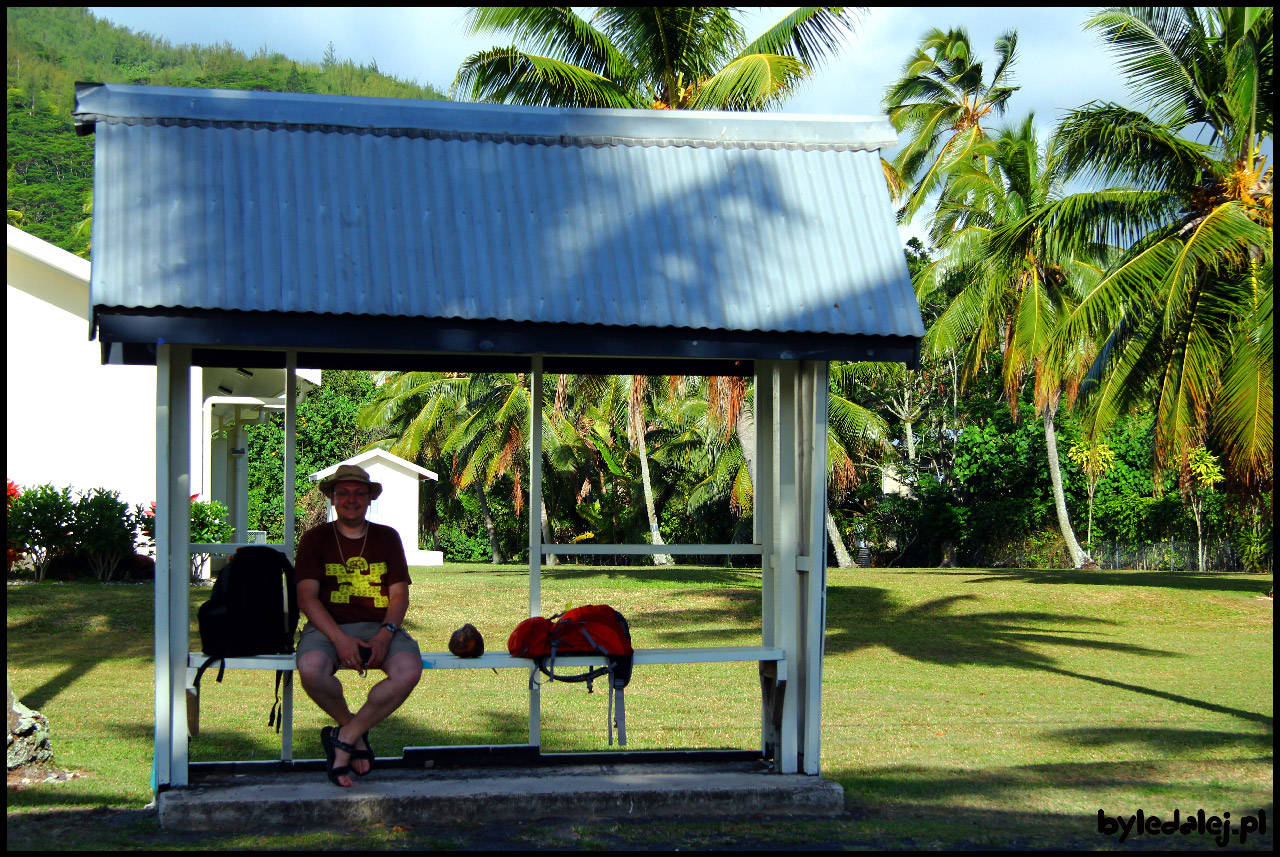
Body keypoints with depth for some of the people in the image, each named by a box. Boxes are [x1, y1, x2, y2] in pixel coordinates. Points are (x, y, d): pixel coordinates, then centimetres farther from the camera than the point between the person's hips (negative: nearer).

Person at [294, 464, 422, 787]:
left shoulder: (387, 538, 15)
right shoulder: (315, 539, 9)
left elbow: (399, 594, 7)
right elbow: (306, 596, -3)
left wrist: (386, 633, -15)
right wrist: (340, 639, -19)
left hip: (380, 628, 1)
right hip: (329, 627, -1)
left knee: (409, 670, -31)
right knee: (311, 668, -36)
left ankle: (344, 739, -16)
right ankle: (355, 730, -6)